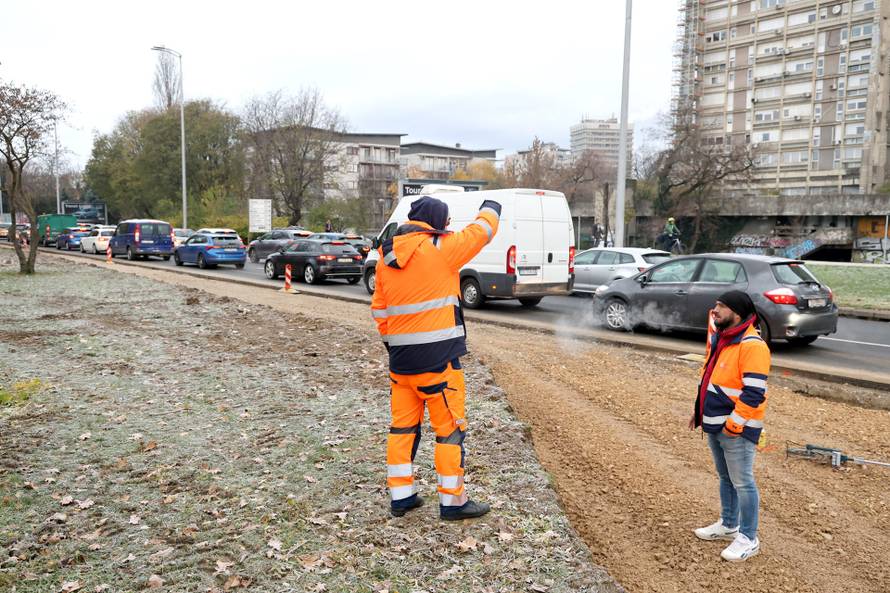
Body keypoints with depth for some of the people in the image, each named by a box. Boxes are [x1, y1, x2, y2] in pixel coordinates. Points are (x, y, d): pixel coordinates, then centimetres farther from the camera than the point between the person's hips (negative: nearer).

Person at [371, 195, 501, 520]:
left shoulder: (386, 258, 10)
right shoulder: (441, 249, -10)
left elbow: (379, 310, 15)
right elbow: (481, 230, 4)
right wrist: (490, 207, 25)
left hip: (400, 358, 7)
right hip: (437, 357, -7)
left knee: (403, 426, 15)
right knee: (450, 427, 4)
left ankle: (400, 495, 23)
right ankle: (452, 500, 13)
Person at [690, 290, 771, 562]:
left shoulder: (752, 346, -20)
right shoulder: (720, 339, 9)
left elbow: (753, 393, -23)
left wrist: (733, 424, -20)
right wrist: (699, 411, 17)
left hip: (736, 430, -9)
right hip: (715, 426, 9)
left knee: (742, 483, 2)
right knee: (725, 478, 21)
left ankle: (748, 539, 14)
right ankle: (728, 524, 37)